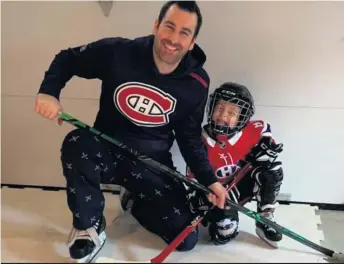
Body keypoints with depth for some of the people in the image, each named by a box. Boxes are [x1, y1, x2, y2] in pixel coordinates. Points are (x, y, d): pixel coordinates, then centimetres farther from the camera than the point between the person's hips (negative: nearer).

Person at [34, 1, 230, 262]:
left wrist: (209, 180, -7)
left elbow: (190, 138, 1)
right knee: (77, 144, -37)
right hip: (107, 151, -1)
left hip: (152, 163, 2)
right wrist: (49, 92, -19)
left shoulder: (197, 83, -10)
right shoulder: (117, 52, -17)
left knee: (185, 238, -7)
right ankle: (90, 226, -10)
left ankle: (139, 203, 25)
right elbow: (67, 59, -1)